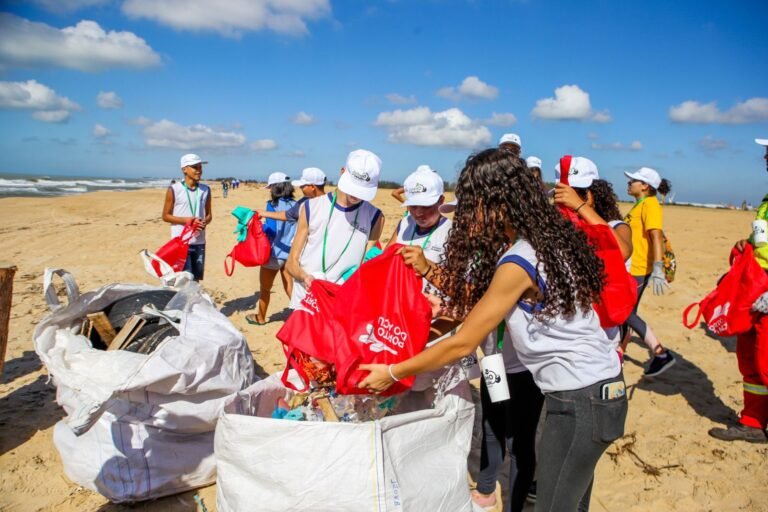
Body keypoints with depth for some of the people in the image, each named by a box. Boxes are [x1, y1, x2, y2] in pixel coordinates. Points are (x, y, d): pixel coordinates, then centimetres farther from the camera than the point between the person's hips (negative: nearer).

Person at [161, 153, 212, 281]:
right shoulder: (174, 190, -5)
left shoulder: (206, 189, 8)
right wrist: (186, 220, -16)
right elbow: (166, 216, -1)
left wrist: (204, 222, -9)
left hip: (199, 241, 4)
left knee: (196, 278, 10)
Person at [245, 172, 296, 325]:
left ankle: (260, 318, 32)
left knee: (264, 288, 15)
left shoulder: (273, 205, -15)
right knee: (290, 288, 13)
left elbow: (271, 230, -22)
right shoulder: (295, 205, 1)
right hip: (290, 252, 5)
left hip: (274, 253, -5)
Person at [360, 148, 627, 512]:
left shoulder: (519, 261, -22)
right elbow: (477, 298, 11)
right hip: (597, 388, 9)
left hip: (580, 399, -9)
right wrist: (427, 270, 4)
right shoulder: (545, 239, 5)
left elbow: (463, 344, -17)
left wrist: (392, 372, -9)